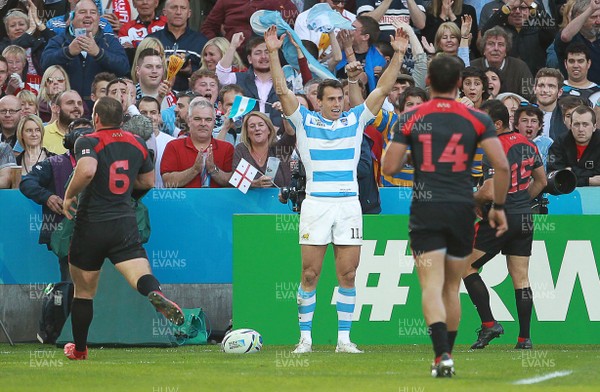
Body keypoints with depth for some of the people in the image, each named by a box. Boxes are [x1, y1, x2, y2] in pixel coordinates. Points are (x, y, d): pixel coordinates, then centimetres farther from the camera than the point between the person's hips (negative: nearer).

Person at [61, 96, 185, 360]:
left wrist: (69, 195, -14)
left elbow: (87, 170, -30)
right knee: (141, 275, -13)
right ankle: (156, 294, -49)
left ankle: (79, 349, 27)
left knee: (83, 292, 13)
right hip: (125, 225, 3)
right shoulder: (137, 143, 8)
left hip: (91, 225, -3)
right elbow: (148, 182, 19)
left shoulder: (88, 142, -9)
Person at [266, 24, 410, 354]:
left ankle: (344, 338, 6)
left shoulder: (355, 120, 11)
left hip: (349, 204, 2)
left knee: (348, 274, 1)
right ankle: (305, 337, 4)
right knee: (310, 274, -2)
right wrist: (273, 53, -10)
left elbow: (382, 89, 9)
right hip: (315, 204, -2)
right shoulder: (304, 121, 6)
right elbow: (282, 89, -1)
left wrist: (398, 55, 1)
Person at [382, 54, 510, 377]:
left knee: (432, 286, -9)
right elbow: (501, 165, -6)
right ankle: (446, 355, 23)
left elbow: (389, 168, -2)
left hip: (425, 211, -2)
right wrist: (499, 207, 6)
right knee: (452, 287, 17)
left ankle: (442, 354, -27)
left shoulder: (410, 119, 0)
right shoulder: (477, 120, 2)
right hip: (462, 211, 2)